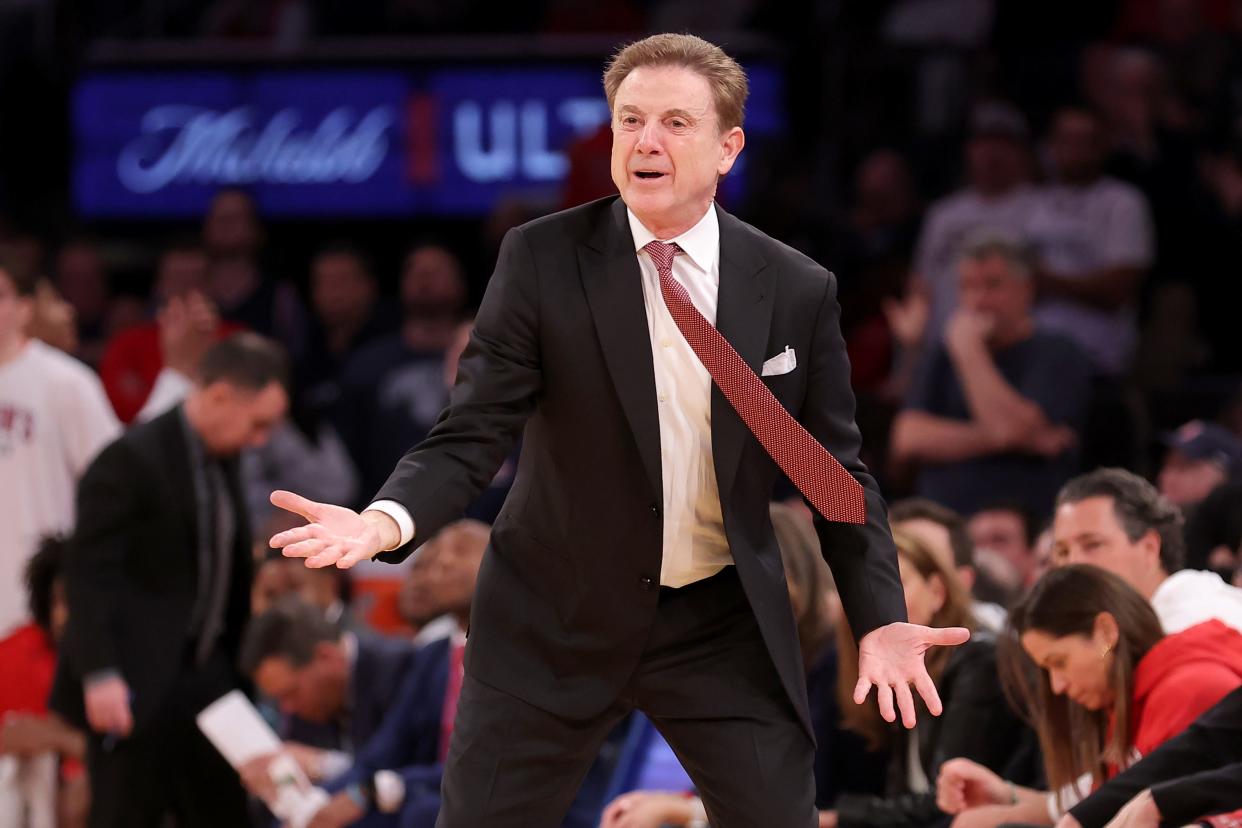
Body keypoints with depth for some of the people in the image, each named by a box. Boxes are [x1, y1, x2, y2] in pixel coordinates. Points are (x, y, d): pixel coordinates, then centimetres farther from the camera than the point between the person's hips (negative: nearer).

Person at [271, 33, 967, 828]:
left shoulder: (797, 290, -4)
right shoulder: (541, 260, -9)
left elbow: (837, 473, 3)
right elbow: (474, 433, -12)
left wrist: (881, 620, -9)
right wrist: (389, 518, -32)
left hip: (725, 622, 1)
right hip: (555, 618, -1)